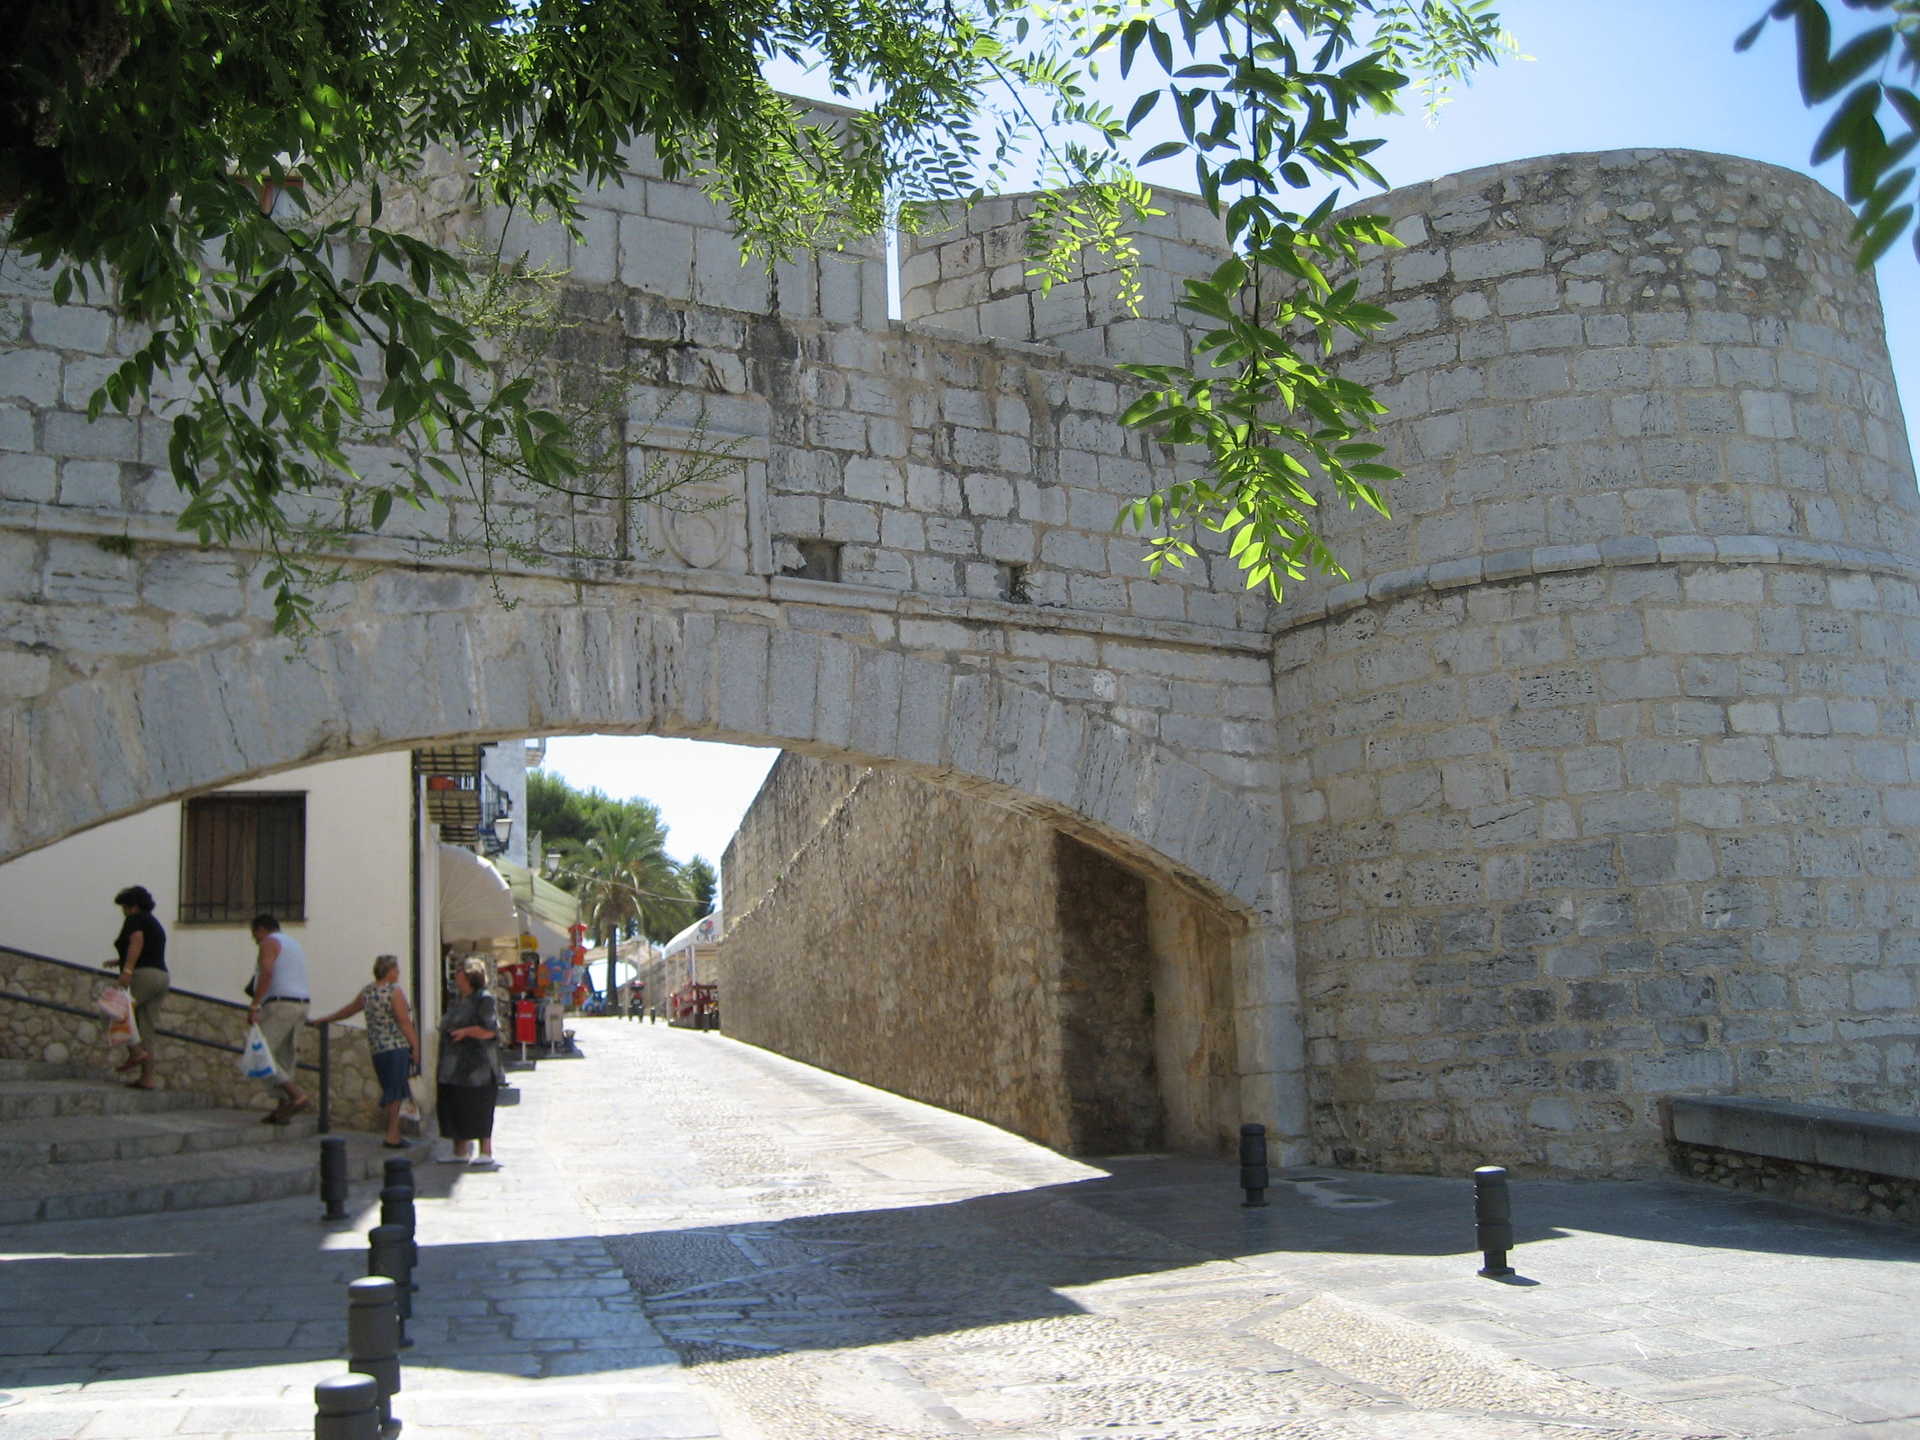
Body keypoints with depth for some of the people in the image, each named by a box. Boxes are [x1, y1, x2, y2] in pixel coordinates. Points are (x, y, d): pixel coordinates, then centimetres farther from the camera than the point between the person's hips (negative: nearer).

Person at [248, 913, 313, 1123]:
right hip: (301, 1005, 9)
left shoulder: (269, 943, -3)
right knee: (284, 1059, 12)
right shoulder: (294, 943, 24)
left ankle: (298, 1096, -19)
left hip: (279, 1005, -9)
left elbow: (266, 974, -19)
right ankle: (282, 1110, 10)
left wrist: (255, 1006, -22)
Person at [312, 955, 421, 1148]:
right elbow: (405, 1023, -11)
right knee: (396, 1093, -4)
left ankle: (393, 1133, 16)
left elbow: (347, 1010, 26)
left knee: (390, 1092, 14)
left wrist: (326, 1019, 43)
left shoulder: (367, 993, 12)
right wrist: (415, 1046, -6)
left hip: (376, 1050, 7)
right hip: (397, 1047, -7)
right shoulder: (395, 992, -8)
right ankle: (393, 1135, -4)